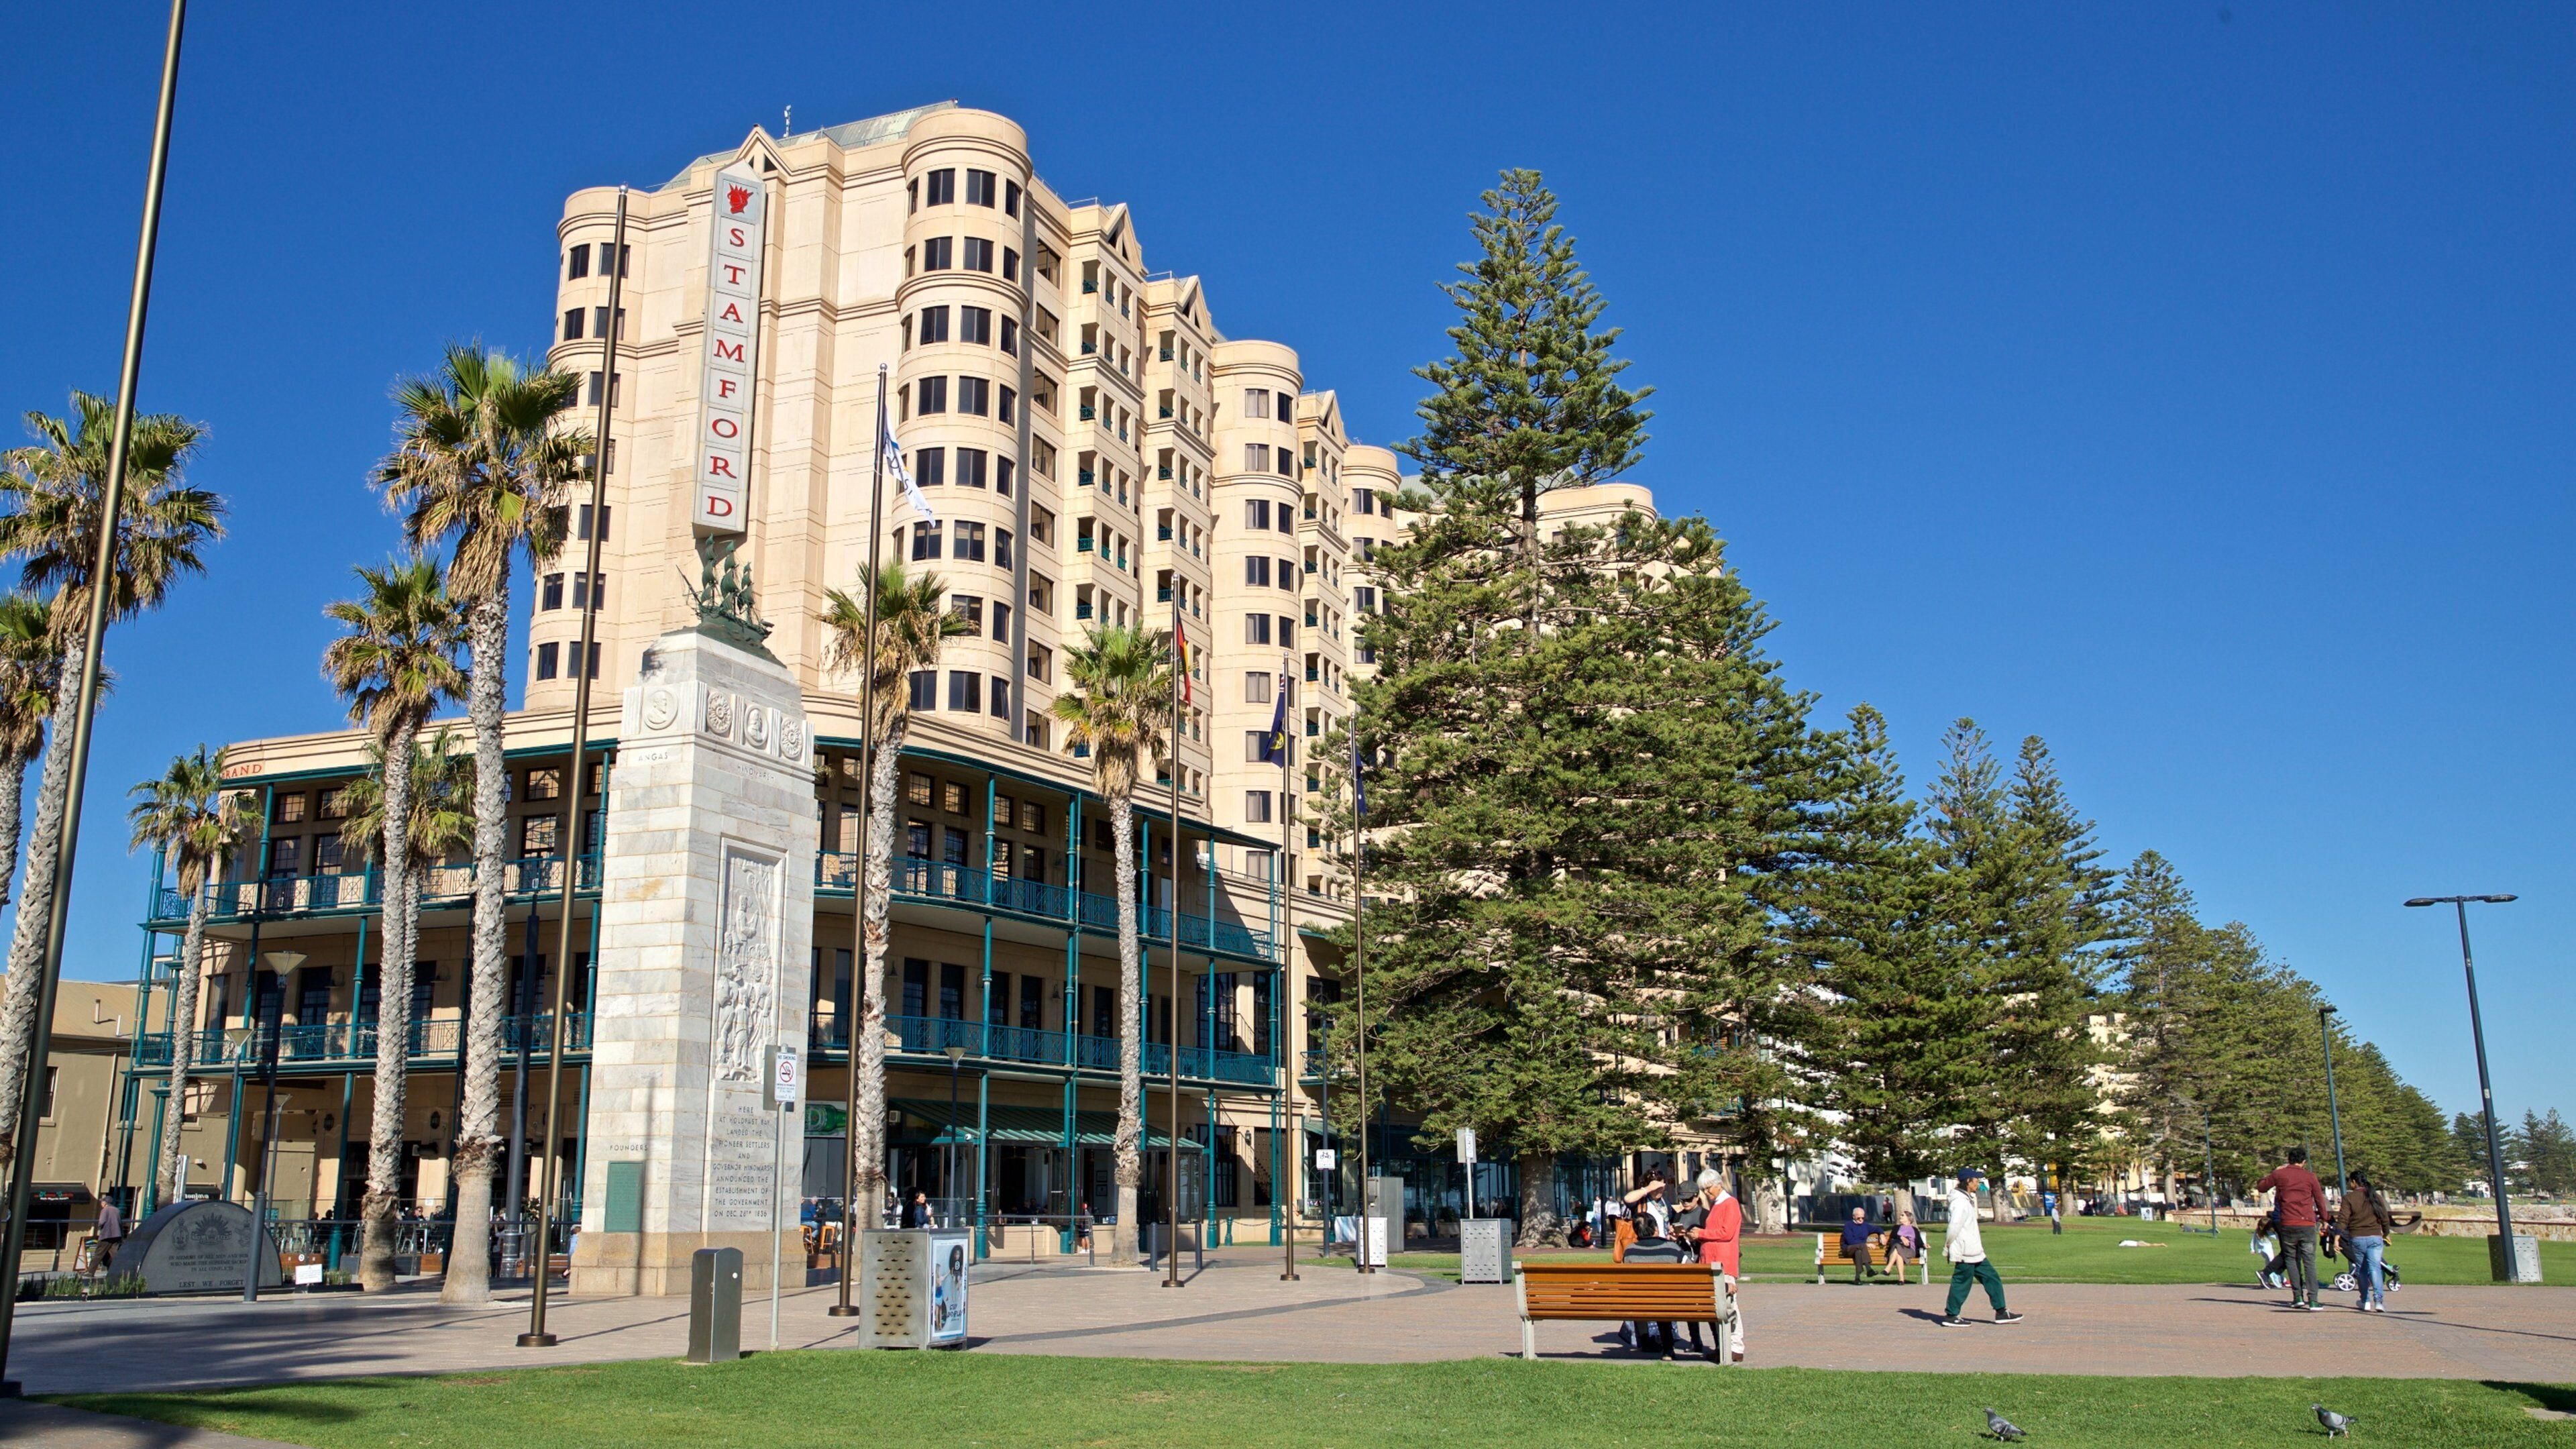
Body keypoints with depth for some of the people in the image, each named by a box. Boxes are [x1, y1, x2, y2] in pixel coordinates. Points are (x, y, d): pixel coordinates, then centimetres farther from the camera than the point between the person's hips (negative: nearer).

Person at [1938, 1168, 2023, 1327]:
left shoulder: (1967, 1199, 16)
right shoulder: (1960, 1202, -19)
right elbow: (1955, 1226, -27)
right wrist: (1948, 1246, -17)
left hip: (1975, 1253, 10)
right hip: (1965, 1253, -10)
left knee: (1992, 1278, 11)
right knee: (1961, 1283, -3)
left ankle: (2001, 1312, 16)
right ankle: (1951, 1316, 6)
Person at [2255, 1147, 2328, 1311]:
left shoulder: (2279, 1174, 3)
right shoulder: (2310, 1177, 2)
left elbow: (2260, 1188, 17)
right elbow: (2320, 1199, 11)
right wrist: (2324, 1219, 27)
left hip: (2287, 1225, 1)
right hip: (2307, 1225, -1)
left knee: (2291, 1258, 13)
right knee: (2309, 1262, -1)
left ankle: (2298, 1297, 5)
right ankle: (2313, 1301, -8)